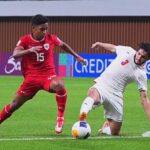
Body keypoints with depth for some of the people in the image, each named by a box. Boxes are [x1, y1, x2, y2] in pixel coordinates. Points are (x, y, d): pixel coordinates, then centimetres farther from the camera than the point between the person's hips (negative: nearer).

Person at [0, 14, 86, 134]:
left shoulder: (51, 38, -2)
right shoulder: (24, 40, -7)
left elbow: (64, 45, 20)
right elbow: (15, 55, -24)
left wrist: (77, 56, 22)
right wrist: (29, 50, -40)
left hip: (48, 75, -1)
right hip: (31, 77, 1)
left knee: (59, 84, -36)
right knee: (14, 104, 4)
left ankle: (60, 118, -23)